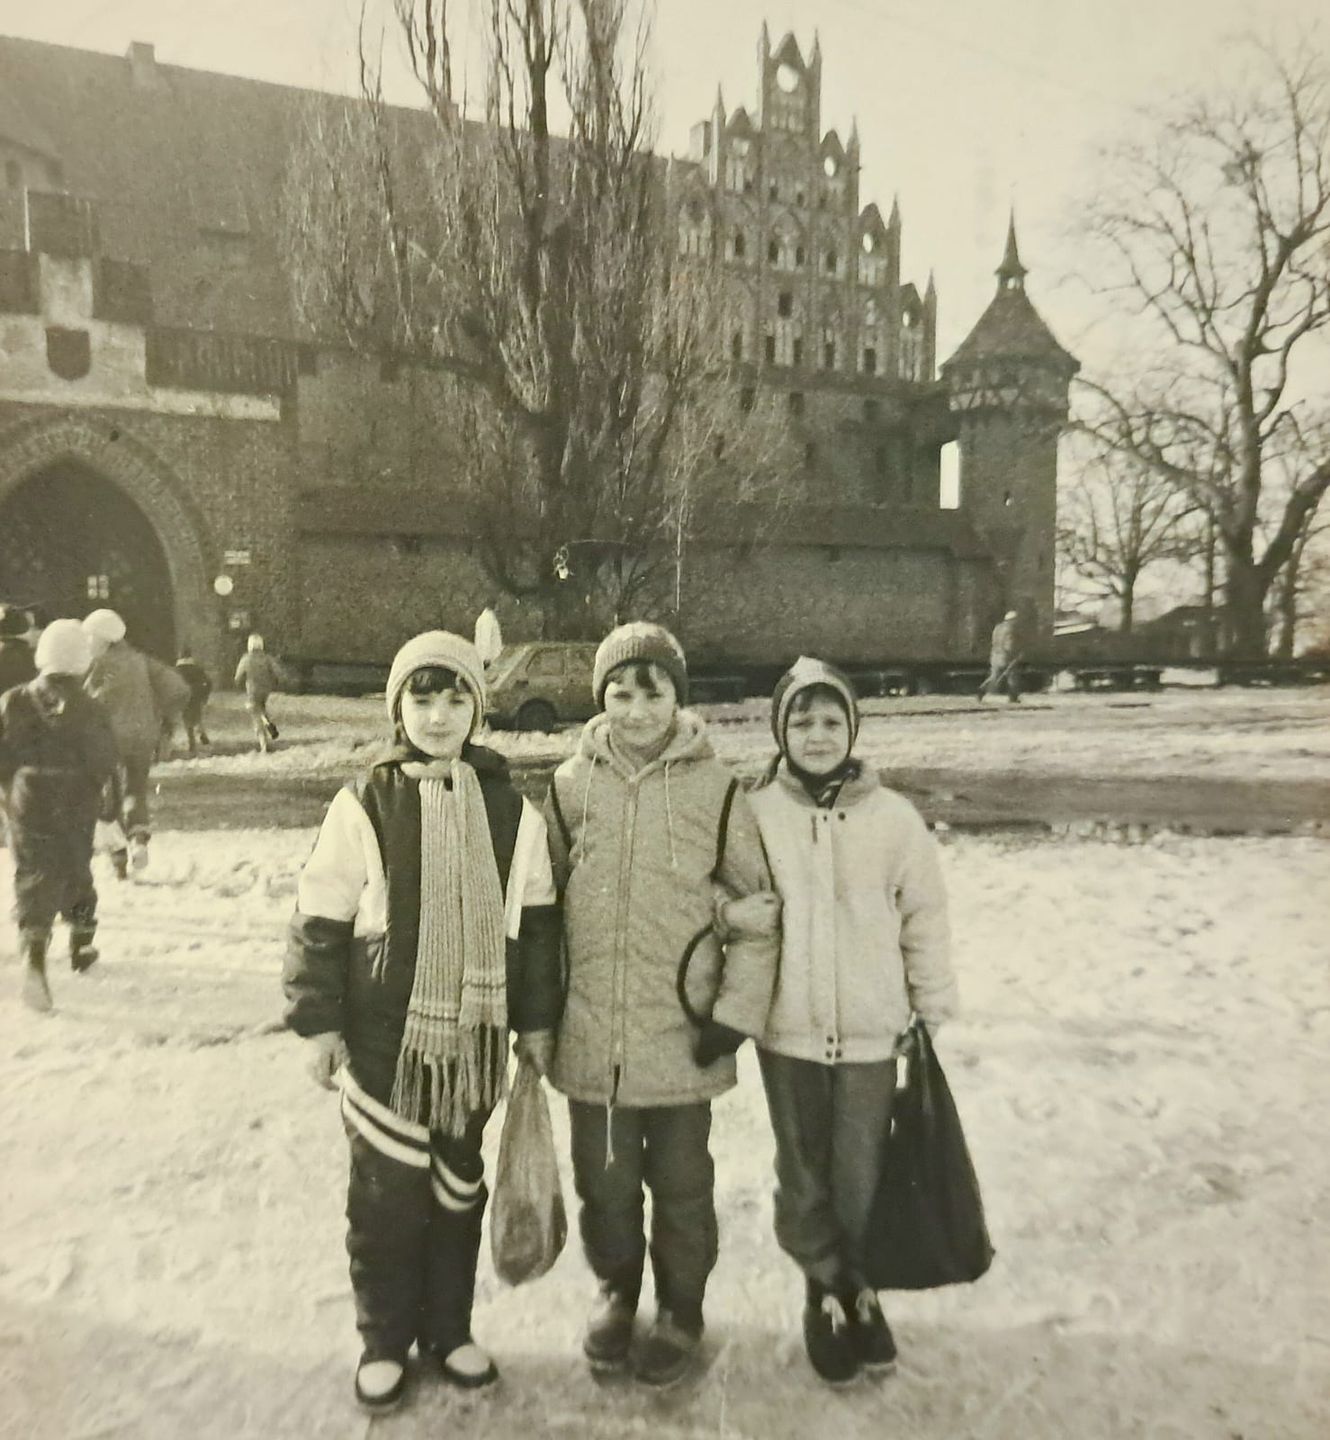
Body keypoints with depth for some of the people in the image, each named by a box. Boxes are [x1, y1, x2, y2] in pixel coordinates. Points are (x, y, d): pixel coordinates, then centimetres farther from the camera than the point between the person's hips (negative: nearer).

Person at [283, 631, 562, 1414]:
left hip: (475, 1032, 2)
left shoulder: (511, 809, -3)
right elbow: (320, 922, -4)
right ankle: (385, 1337, 32)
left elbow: (536, 924, 4)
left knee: (459, 1183, 17)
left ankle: (450, 1326, 37)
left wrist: (536, 1021, 6)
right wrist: (320, 1023, -4)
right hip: (384, 1034, -2)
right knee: (388, 1190, 9)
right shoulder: (364, 804, -9)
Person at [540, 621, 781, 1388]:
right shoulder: (572, 783, -2)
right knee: (604, 1180, 19)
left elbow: (758, 907, -3)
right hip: (591, 1033, 2)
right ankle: (617, 1290, 46)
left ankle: (682, 1310, 41)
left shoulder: (716, 787, -8)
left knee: (681, 1185, 16)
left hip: (682, 1034, -2)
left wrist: (738, 1010, -7)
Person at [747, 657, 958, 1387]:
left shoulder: (892, 817, -7)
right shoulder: (757, 814, -8)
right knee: (803, 1172, 15)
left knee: (862, 1174, 10)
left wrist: (931, 1011, 5)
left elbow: (925, 918, 1)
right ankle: (824, 1287, 40)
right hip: (787, 1030, 1)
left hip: (871, 1030, 0)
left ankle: (860, 1286, 38)